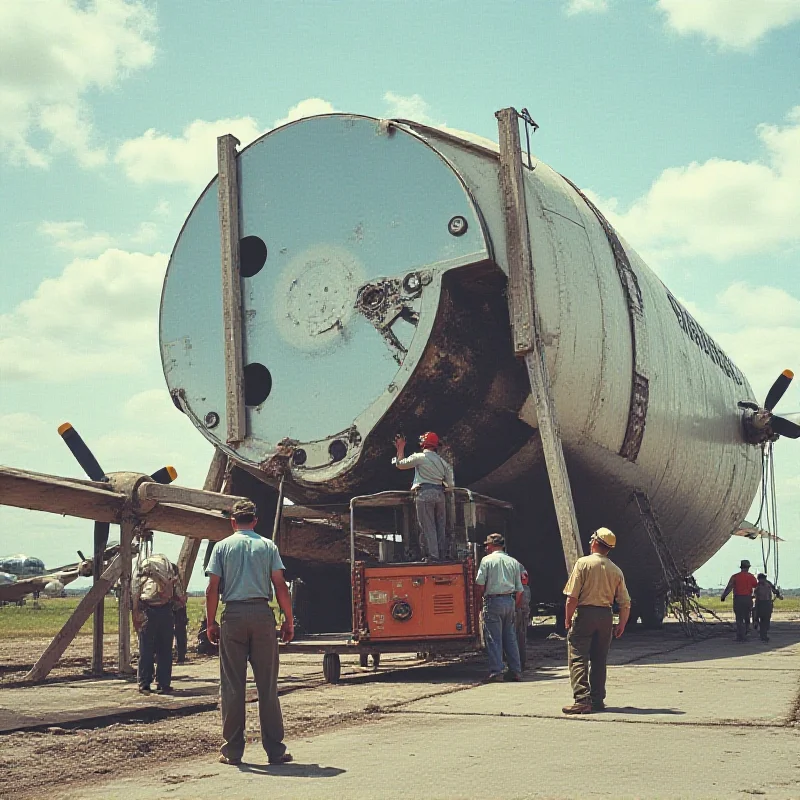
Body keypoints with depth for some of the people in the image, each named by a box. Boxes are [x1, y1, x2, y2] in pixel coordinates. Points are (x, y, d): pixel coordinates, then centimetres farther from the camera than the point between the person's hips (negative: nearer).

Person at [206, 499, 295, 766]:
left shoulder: (222, 546, 6)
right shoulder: (268, 546, 7)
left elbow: (213, 589, 0)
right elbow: (280, 586, 1)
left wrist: (211, 623, 6)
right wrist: (289, 621, 7)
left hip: (233, 614, 0)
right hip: (262, 614, 0)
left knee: (232, 686, 5)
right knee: (267, 684, 4)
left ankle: (232, 751, 7)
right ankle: (275, 750, 5)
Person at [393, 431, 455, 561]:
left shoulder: (419, 457, -2)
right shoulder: (443, 461, 14)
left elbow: (400, 464, 9)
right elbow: (450, 485, 12)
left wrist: (400, 448, 20)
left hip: (424, 493, -5)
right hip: (440, 494, 5)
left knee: (427, 527, -4)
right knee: (440, 527, 11)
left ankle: (432, 556, -8)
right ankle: (442, 555, 12)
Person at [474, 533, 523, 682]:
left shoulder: (487, 560, -2)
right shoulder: (513, 562, 12)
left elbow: (479, 584, -6)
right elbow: (519, 590, 12)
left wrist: (478, 599, 9)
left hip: (493, 601, -5)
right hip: (510, 601, 5)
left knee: (493, 639, -1)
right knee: (511, 638, 11)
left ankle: (496, 672, -4)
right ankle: (516, 671, 10)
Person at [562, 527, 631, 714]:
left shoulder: (583, 563, -6)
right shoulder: (616, 570, 7)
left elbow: (572, 596, -12)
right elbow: (625, 603, 6)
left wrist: (568, 619, -3)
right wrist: (621, 625, 14)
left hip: (585, 614, -5)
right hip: (606, 615, 5)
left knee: (578, 658, -4)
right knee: (599, 660, 14)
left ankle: (582, 700, -14)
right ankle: (597, 699, 16)